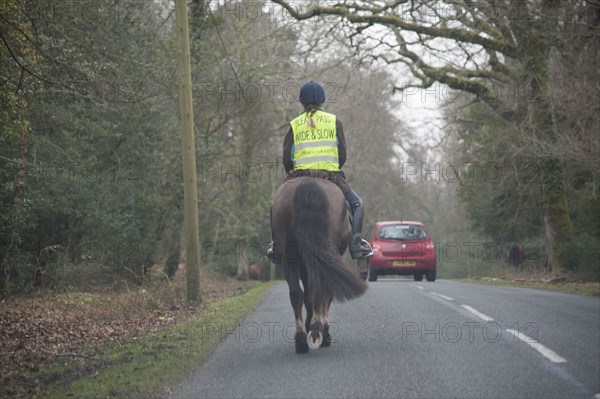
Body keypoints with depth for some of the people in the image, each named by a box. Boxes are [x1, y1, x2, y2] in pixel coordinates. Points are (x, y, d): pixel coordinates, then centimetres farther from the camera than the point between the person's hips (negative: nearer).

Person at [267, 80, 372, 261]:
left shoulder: (295, 124, 10)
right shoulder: (334, 121, 8)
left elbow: (286, 159, 4)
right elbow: (343, 155, 4)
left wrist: (292, 175, 21)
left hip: (300, 175, 1)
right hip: (331, 175, -1)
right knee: (356, 203, 16)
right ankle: (355, 244, 1)